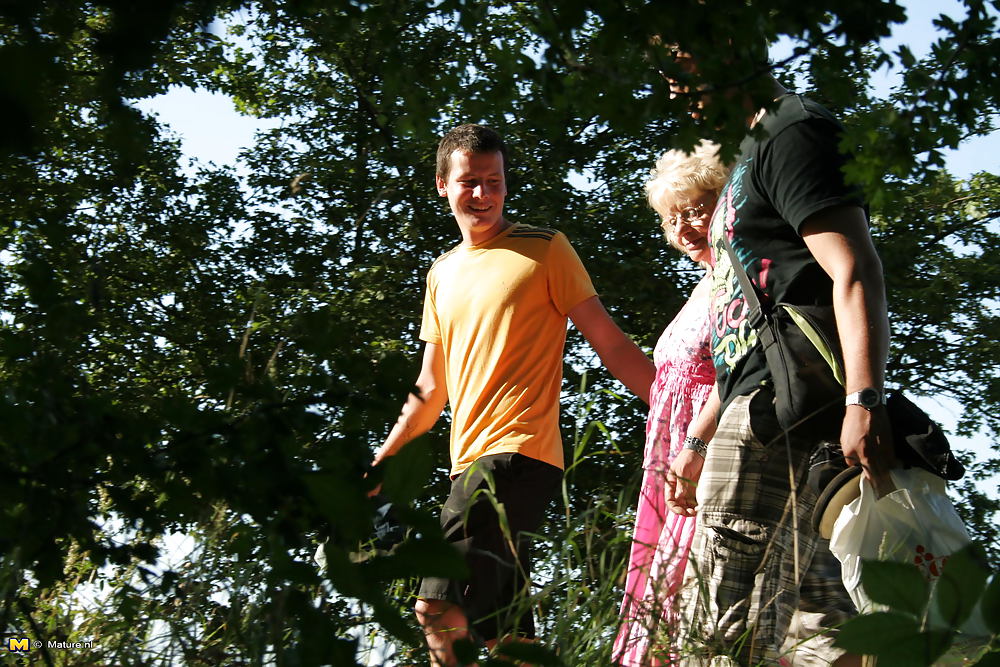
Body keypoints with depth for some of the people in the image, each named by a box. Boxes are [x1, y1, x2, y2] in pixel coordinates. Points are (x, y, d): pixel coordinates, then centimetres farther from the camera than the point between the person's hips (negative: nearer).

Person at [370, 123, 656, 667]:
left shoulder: (544, 249, 1)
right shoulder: (442, 274, 19)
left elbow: (609, 343, -2)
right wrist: (380, 460, 19)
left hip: (519, 453, -7)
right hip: (472, 462, 7)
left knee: (439, 610, -22)